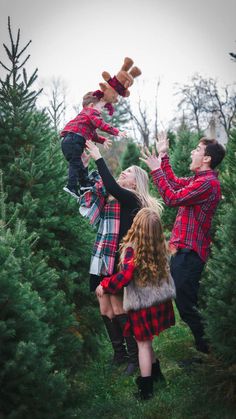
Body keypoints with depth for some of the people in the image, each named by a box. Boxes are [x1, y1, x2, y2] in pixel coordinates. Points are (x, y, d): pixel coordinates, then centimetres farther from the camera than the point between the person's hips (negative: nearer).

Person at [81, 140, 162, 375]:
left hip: (119, 259, -7)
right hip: (102, 258, 7)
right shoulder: (108, 196, 14)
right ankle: (119, 354, 20)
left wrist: (98, 158, -21)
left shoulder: (132, 199, -8)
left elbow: (112, 187, -26)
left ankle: (135, 356, 8)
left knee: (118, 309, -5)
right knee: (105, 309, 8)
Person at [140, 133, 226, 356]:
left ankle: (206, 349, 4)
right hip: (183, 249, 11)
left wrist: (156, 170, -15)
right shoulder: (199, 180, 14)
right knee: (185, 303, 21)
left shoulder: (208, 183, -18)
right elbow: (174, 183, 29)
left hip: (189, 252, -11)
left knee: (186, 305, -7)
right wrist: (163, 156, 26)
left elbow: (173, 198, -22)